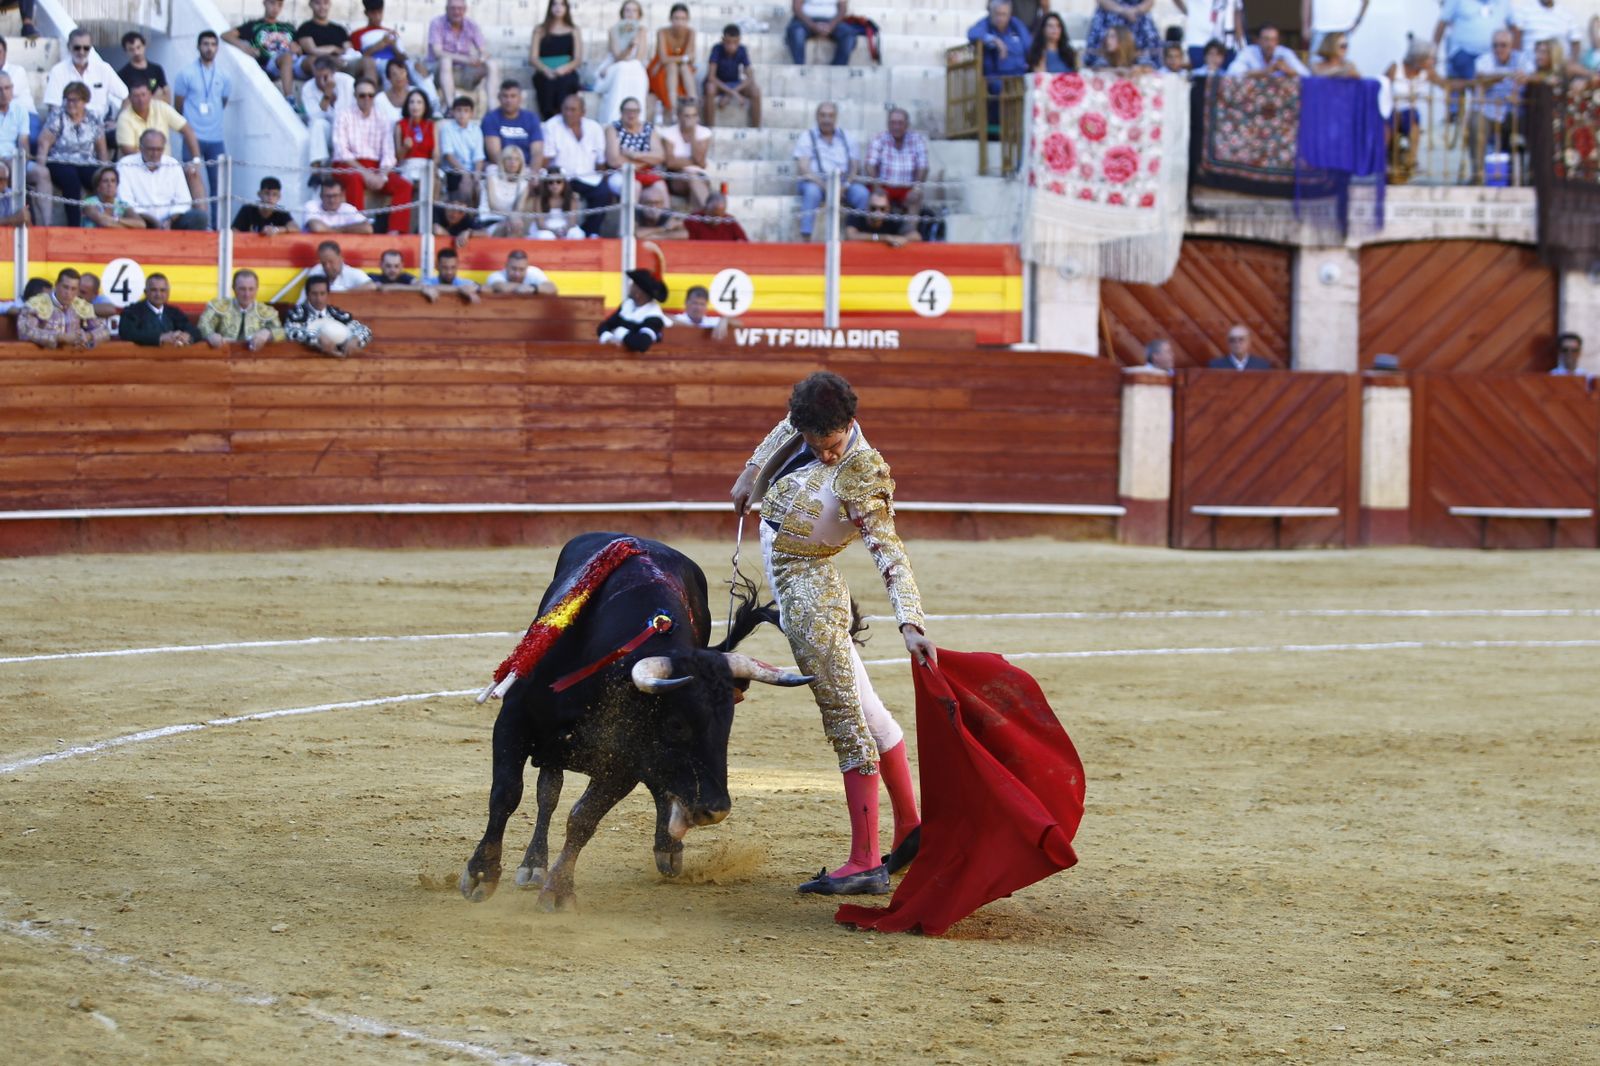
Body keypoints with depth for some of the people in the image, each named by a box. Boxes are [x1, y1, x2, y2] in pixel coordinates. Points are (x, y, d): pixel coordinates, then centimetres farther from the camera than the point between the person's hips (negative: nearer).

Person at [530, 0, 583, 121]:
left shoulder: (574, 31, 18)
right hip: (545, 75, 0)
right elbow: (533, 58, 8)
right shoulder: (540, 30, 18)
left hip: (566, 75, 0)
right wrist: (546, 70, -13)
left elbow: (578, 60, 10)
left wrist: (565, 68, -13)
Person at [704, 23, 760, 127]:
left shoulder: (742, 50, -14)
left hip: (735, 84, 3)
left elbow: (750, 78, -15)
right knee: (710, 89, -38)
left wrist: (732, 92, -27)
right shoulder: (717, 49, -22)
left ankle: (756, 130, -19)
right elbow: (711, 77, -26)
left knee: (756, 90, -25)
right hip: (718, 84, -3)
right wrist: (730, 91, -36)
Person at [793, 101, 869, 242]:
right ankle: (805, 239, -39)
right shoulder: (807, 137, 4)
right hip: (816, 182, -3)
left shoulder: (845, 137, 15)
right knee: (812, 191, -37)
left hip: (843, 183, 3)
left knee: (862, 193, -27)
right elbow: (803, 168, -7)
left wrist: (846, 184, -12)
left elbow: (855, 165, 8)